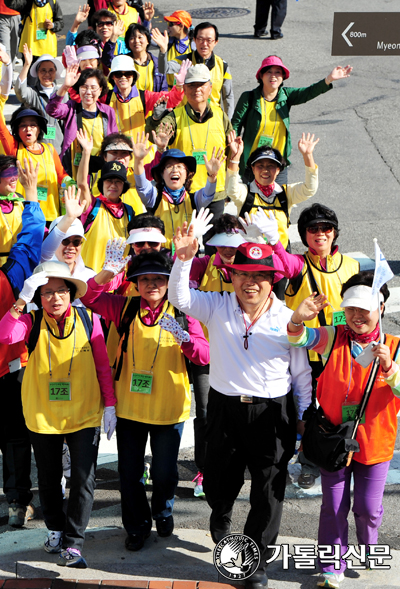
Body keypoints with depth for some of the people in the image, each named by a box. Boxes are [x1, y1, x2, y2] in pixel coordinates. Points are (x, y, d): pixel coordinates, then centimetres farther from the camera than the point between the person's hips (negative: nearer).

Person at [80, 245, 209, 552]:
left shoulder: (182, 313, -5)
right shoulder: (126, 308, -1)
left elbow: (204, 356, -11)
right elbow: (90, 296, -6)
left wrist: (184, 337, -30)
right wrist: (108, 273, -23)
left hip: (169, 408, -1)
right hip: (129, 407, 1)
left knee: (165, 471, 9)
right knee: (130, 472, 9)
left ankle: (163, 511, 41)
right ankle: (138, 526, 31)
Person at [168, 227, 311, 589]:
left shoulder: (288, 319, -1)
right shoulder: (218, 308, 1)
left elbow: (302, 372, 4)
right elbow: (180, 298, -11)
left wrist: (305, 416, 5)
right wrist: (183, 259, -25)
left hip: (272, 413, -1)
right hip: (225, 408, 1)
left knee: (269, 492, 5)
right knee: (218, 483, 15)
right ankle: (221, 519, 52)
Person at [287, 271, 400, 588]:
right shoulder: (334, 338, -5)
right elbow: (300, 338, -20)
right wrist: (298, 319, -42)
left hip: (374, 443, 0)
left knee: (368, 507, 10)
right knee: (334, 506, 7)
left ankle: (368, 547, 41)